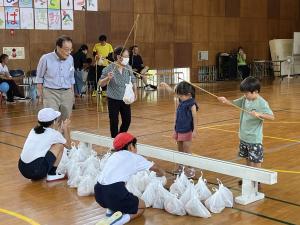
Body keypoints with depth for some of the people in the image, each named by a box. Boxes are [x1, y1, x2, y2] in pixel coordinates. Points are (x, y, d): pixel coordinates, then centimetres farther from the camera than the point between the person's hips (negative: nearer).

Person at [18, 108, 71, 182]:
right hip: (37, 170, -7)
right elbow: (68, 145, 21)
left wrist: (62, 131, 39)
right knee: (60, 145, 9)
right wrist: (66, 129, 30)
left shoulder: (33, 130, 18)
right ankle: (52, 174, 10)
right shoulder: (53, 134, 2)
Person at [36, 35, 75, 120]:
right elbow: (39, 78, 3)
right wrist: (40, 95, 4)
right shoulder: (46, 58, -8)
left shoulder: (70, 59, 3)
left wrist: (72, 94, 16)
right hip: (51, 93, -4)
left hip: (67, 93, 4)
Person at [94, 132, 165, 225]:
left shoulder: (113, 155, 24)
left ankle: (111, 209, 11)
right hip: (114, 192, -6)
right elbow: (155, 168, 27)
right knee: (142, 207, 18)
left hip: (99, 192, 6)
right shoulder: (135, 157, 13)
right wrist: (161, 173, 51)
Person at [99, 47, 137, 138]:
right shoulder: (109, 69, -13)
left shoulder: (128, 68, 0)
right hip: (113, 100, -4)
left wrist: (135, 92, 4)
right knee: (114, 122, 5)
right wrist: (108, 78, -28)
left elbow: (133, 82, 13)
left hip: (125, 99, 4)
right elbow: (101, 84, -11)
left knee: (127, 120, 10)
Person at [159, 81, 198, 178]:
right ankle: (181, 166, 27)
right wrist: (166, 86, 28)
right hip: (178, 129, 8)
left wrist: (195, 130, -20)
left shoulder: (191, 104, -17)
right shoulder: (182, 100, 5)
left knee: (186, 150, -3)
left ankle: (190, 169, 5)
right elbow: (174, 92, 21)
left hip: (187, 131, -8)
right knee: (180, 149, 15)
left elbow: (195, 117, -18)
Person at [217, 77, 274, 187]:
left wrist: (259, 114, -37)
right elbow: (234, 103, 11)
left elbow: (272, 117, -23)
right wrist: (226, 101, -10)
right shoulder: (245, 99, 1)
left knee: (256, 161, 2)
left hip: (255, 138, -7)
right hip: (244, 136, 7)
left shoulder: (262, 103, -18)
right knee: (247, 158, 20)